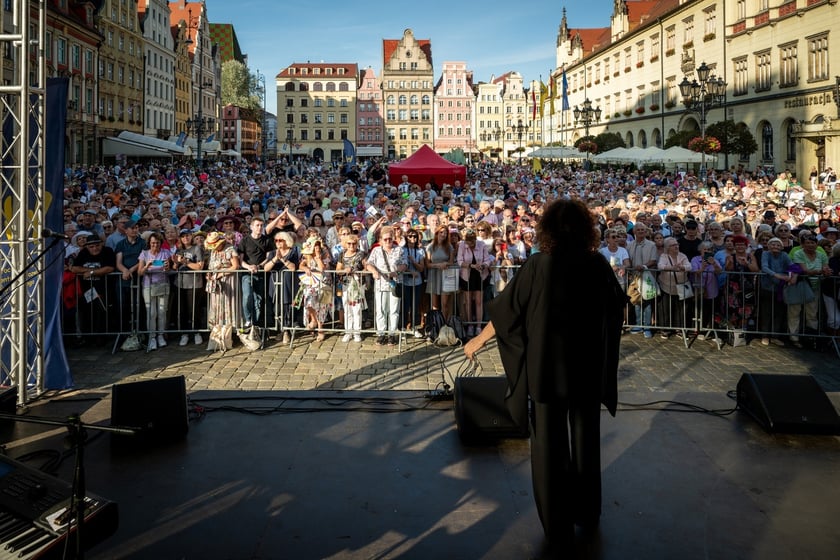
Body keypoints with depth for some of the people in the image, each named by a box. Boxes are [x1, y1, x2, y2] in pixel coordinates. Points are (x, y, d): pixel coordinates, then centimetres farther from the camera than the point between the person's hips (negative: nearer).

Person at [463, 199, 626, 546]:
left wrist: (478, 340, 7)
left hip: (548, 366, -3)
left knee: (550, 444, 10)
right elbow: (617, 306, 11)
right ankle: (587, 515, 33)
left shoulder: (539, 265, -14)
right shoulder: (598, 265, -6)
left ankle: (558, 527, 19)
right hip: (588, 367, 3)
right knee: (585, 439, 19)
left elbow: (507, 309, -7)